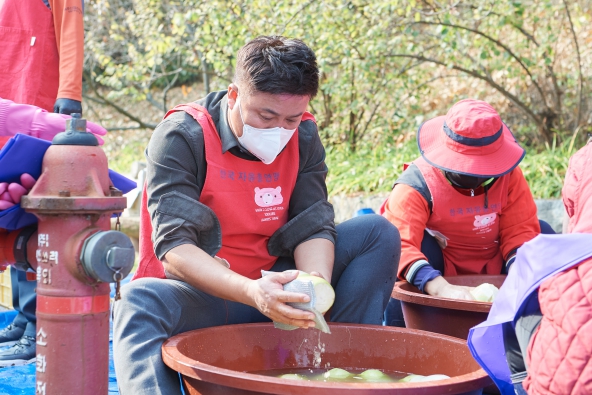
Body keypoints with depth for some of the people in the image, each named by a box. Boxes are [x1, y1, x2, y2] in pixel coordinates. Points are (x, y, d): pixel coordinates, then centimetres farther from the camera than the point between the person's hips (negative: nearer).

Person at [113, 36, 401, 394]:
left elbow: (312, 228, -8)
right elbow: (173, 247, -26)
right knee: (140, 303, -38)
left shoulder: (304, 137, -1)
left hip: (271, 288, 5)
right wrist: (250, 293, -42)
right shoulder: (183, 137, -17)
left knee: (378, 233, -9)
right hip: (198, 295, -4)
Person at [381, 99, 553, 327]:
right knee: (421, 246, -35)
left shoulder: (508, 175, -14)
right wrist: (441, 288, -55)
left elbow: (521, 229, -14)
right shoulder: (417, 185, -27)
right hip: (438, 272, -4)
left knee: (543, 236, -15)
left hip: (492, 271, 4)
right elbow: (399, 245, -40)